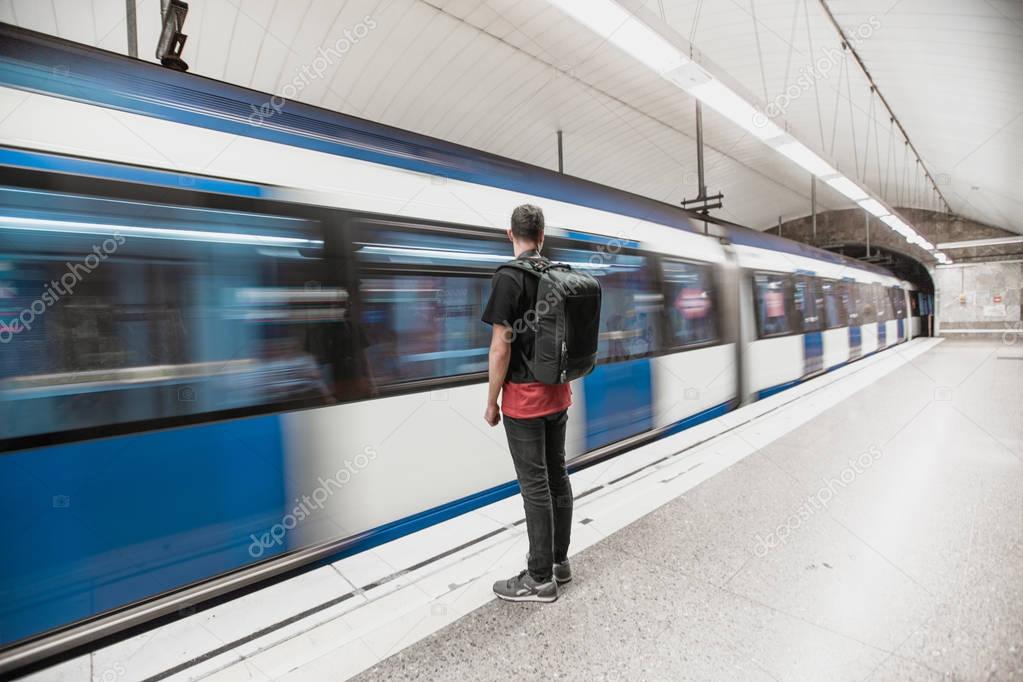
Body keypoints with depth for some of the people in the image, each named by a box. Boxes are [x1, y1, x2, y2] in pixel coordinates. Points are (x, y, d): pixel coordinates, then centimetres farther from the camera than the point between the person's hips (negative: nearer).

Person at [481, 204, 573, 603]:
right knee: (557, 475, 16)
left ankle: (540, 579, 14)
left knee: (535, 486, 0)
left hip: (524, 398, -8)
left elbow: (501, 348, -18)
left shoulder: (509, 278, -14)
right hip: (557, 394, 8)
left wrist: (491, 402, -8)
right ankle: (559, 560, 31)